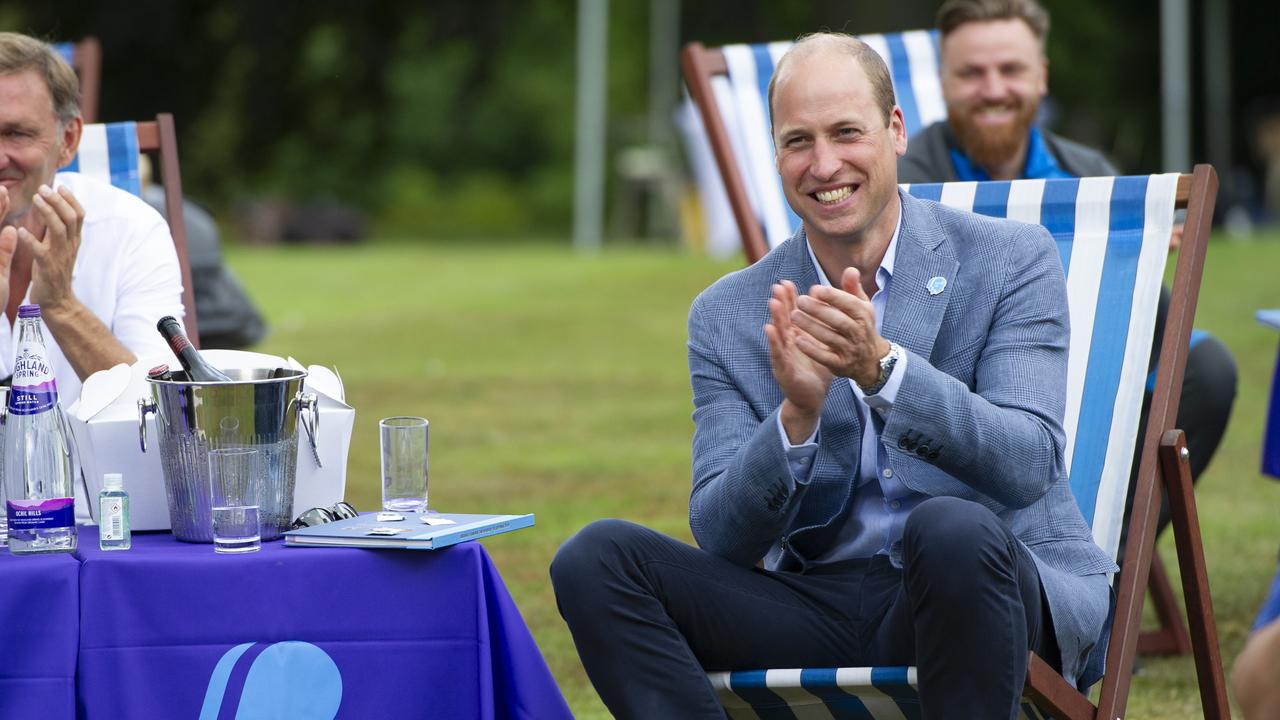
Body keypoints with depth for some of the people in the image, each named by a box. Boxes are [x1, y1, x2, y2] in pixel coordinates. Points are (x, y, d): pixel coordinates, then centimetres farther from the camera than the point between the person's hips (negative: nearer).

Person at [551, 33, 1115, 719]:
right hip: (822, 604, 3)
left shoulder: (1012, 261, 0)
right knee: (596, 557, -17)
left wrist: (883, 368, -27)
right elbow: (720, 538, -1)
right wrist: (797, 417, -21)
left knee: (952, 529, -38)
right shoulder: (727, 316, 6)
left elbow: (1029, 466, -13)